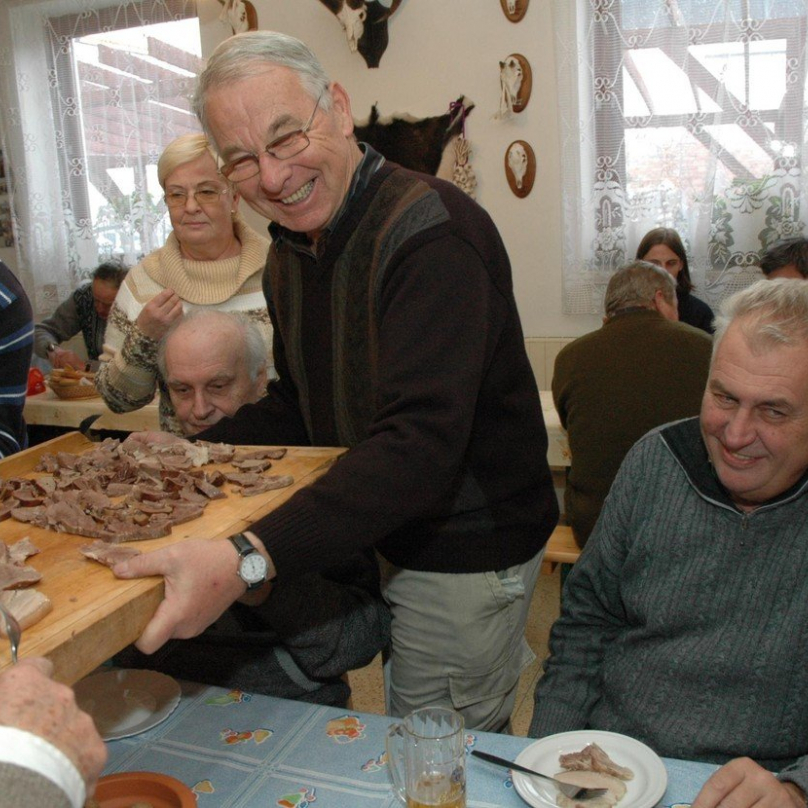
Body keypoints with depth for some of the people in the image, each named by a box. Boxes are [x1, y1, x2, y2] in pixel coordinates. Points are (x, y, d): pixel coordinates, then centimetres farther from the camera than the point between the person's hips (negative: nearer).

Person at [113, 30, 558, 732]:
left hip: (466, 556, -8)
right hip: (391, 537, 8)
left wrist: (250, 559, -46)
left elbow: (419, 443, -37)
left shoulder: (431, 231, -25)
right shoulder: (292, 248, 5)